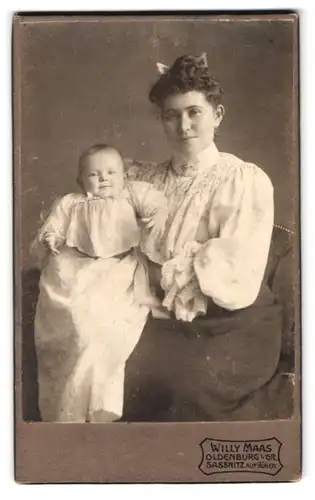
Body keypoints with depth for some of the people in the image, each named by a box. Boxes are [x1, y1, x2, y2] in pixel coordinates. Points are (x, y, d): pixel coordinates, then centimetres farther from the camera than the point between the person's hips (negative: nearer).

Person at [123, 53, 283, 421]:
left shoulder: (246, 181, -6)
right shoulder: (147, 179, 10)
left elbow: (235, 277, -15)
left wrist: (163, 272, -11)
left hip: (235, 326, -3)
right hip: (167, 320, 4)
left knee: (189, 388, -29)